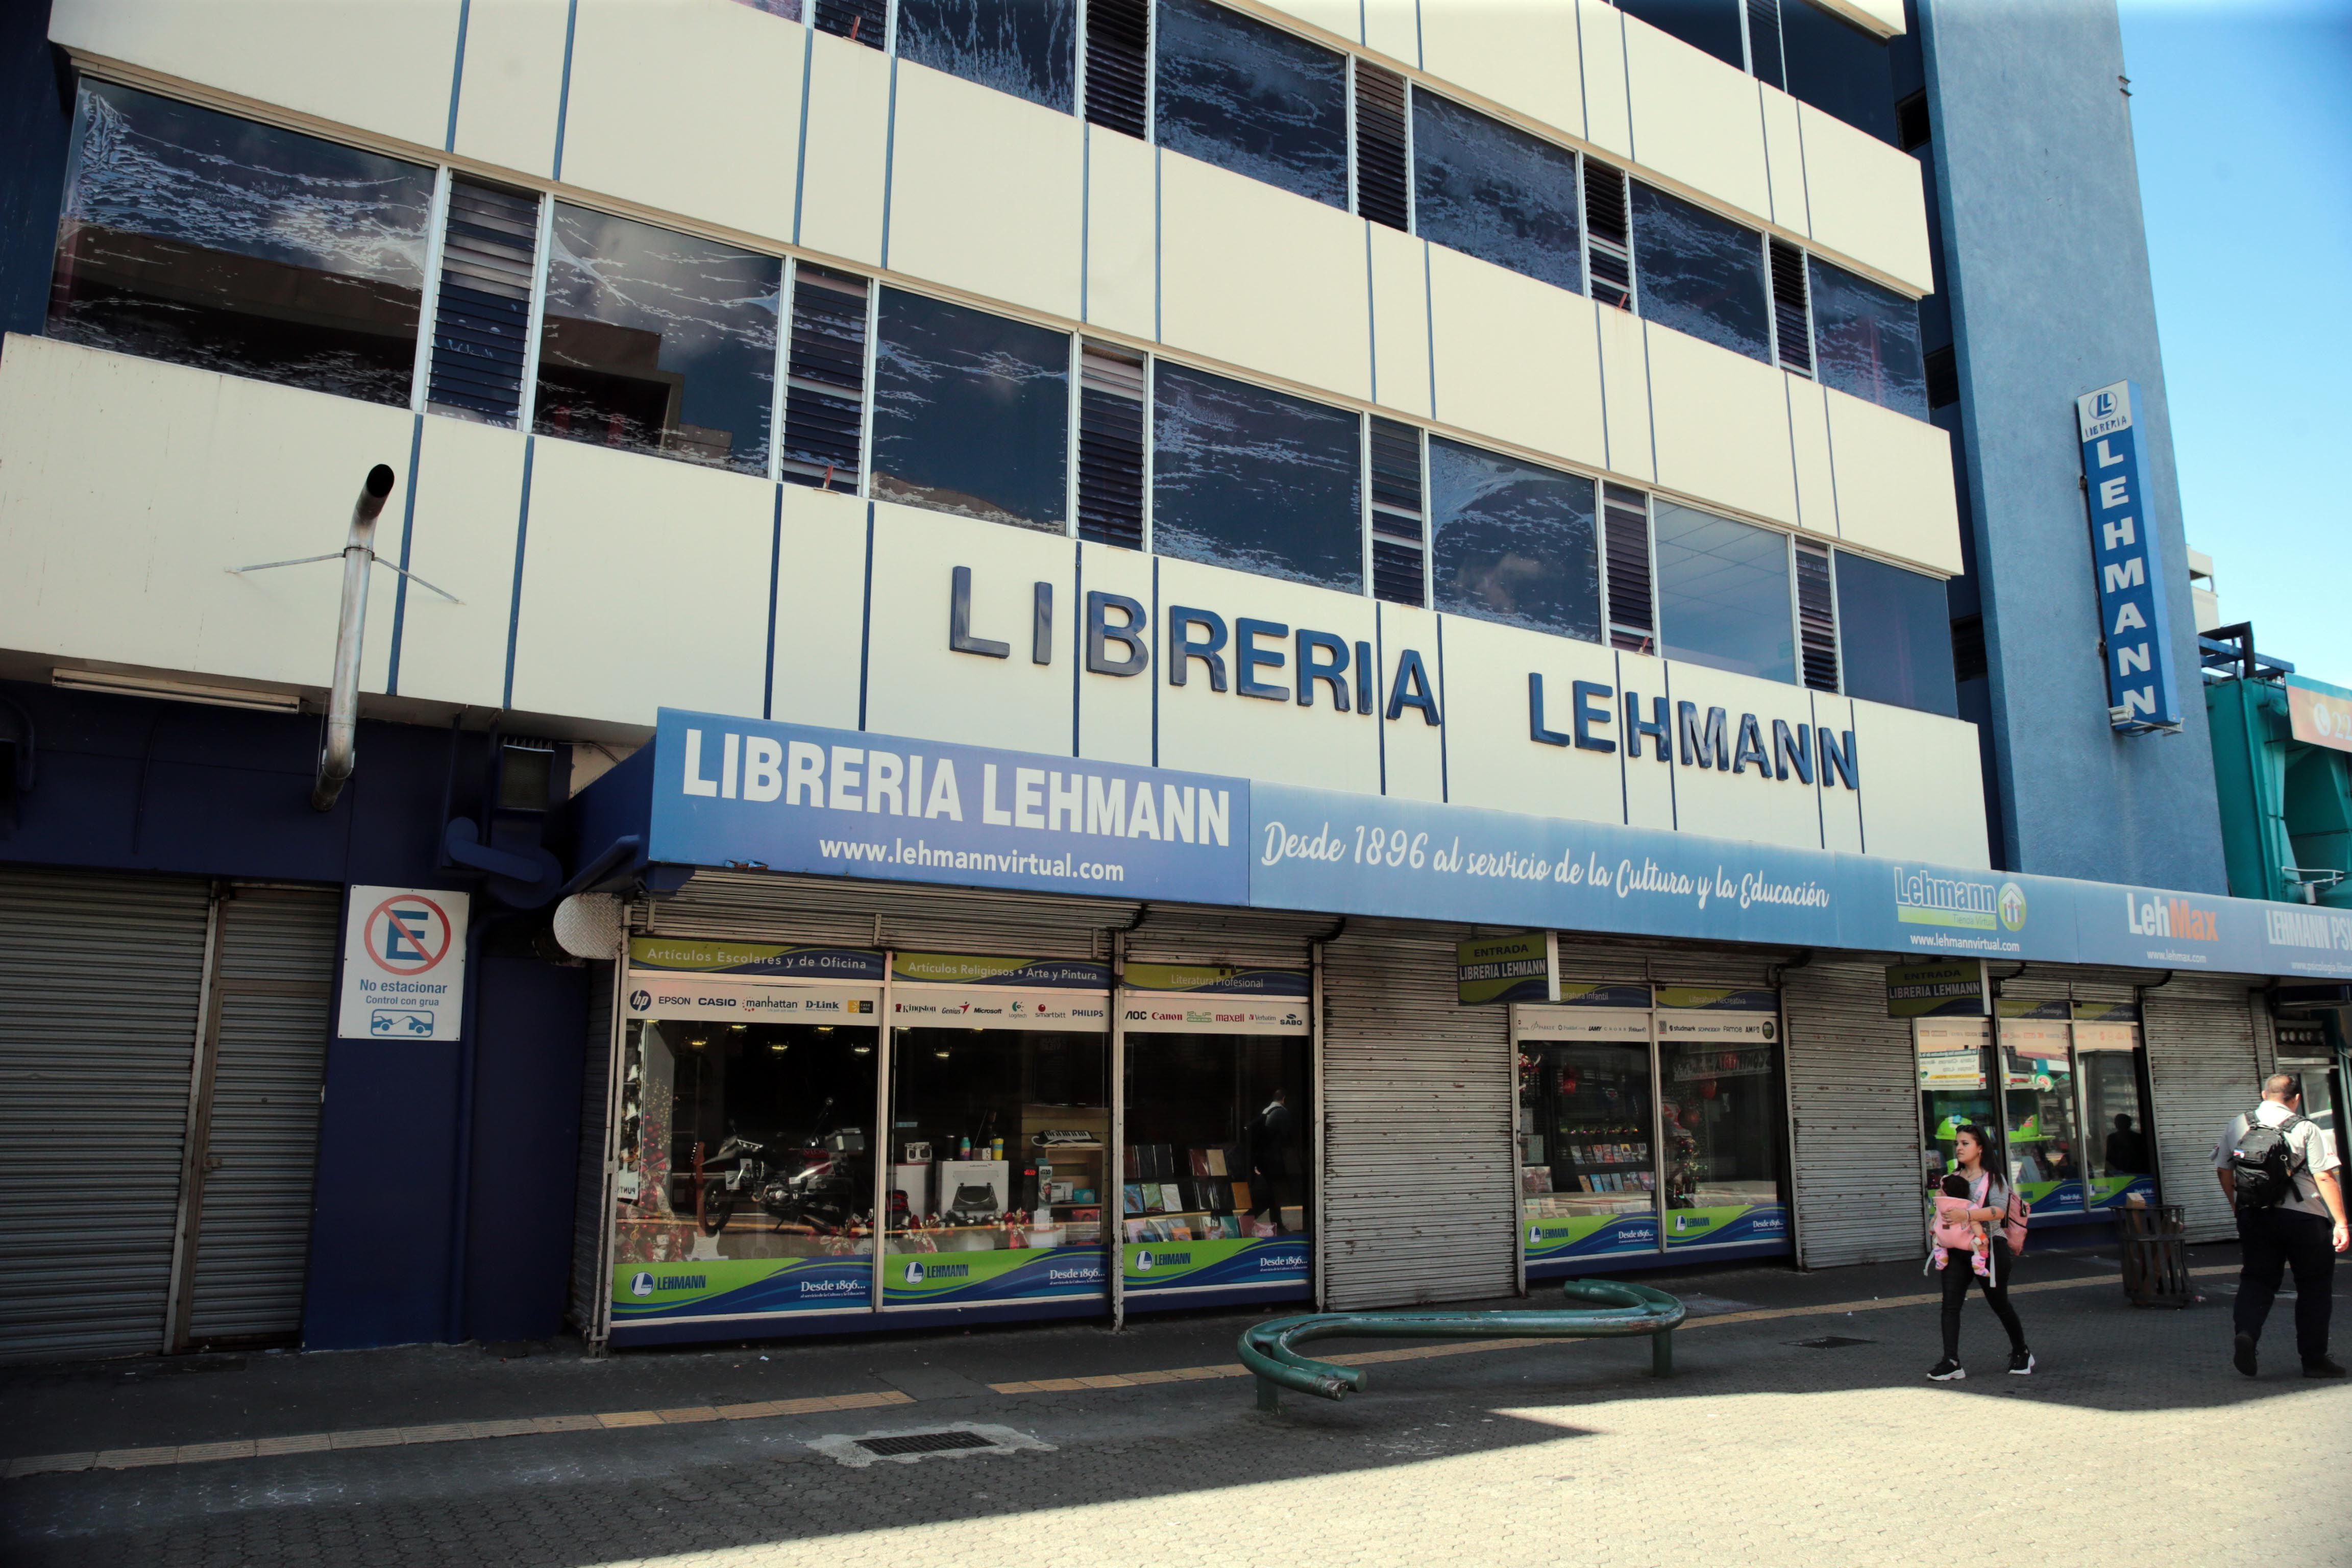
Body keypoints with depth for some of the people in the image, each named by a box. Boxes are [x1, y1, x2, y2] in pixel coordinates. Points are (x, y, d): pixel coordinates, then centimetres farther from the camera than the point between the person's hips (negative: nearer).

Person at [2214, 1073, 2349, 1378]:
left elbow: (2223, 1171, 10)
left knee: (2256, 1279, 9)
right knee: (2314, 1286, 11)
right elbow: (2325, 1177, -11)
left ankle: (2245, 1332, -16)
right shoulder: (2305, 1130, -6)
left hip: (2253, 1215, 3)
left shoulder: (2236, 1126, 6)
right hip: (2303, 1216, -3)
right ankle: (2314, 1359, 15)